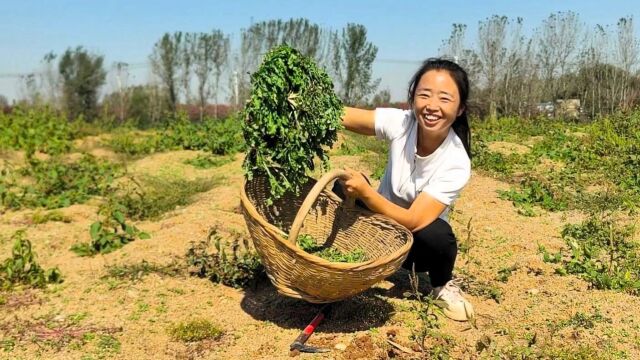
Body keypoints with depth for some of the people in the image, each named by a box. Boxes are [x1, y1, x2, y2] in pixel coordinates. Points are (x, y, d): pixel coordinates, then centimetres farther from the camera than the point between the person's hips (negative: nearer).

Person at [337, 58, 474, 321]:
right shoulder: (400, 123, -21)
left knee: (436, 233, -36)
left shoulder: (456, 164, -28)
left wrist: (364, 192, -43)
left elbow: (413, 222, -31)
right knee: (345, 184, -25)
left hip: (419, 244, -2)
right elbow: (341, 116, -31)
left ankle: (443, 285, 0)